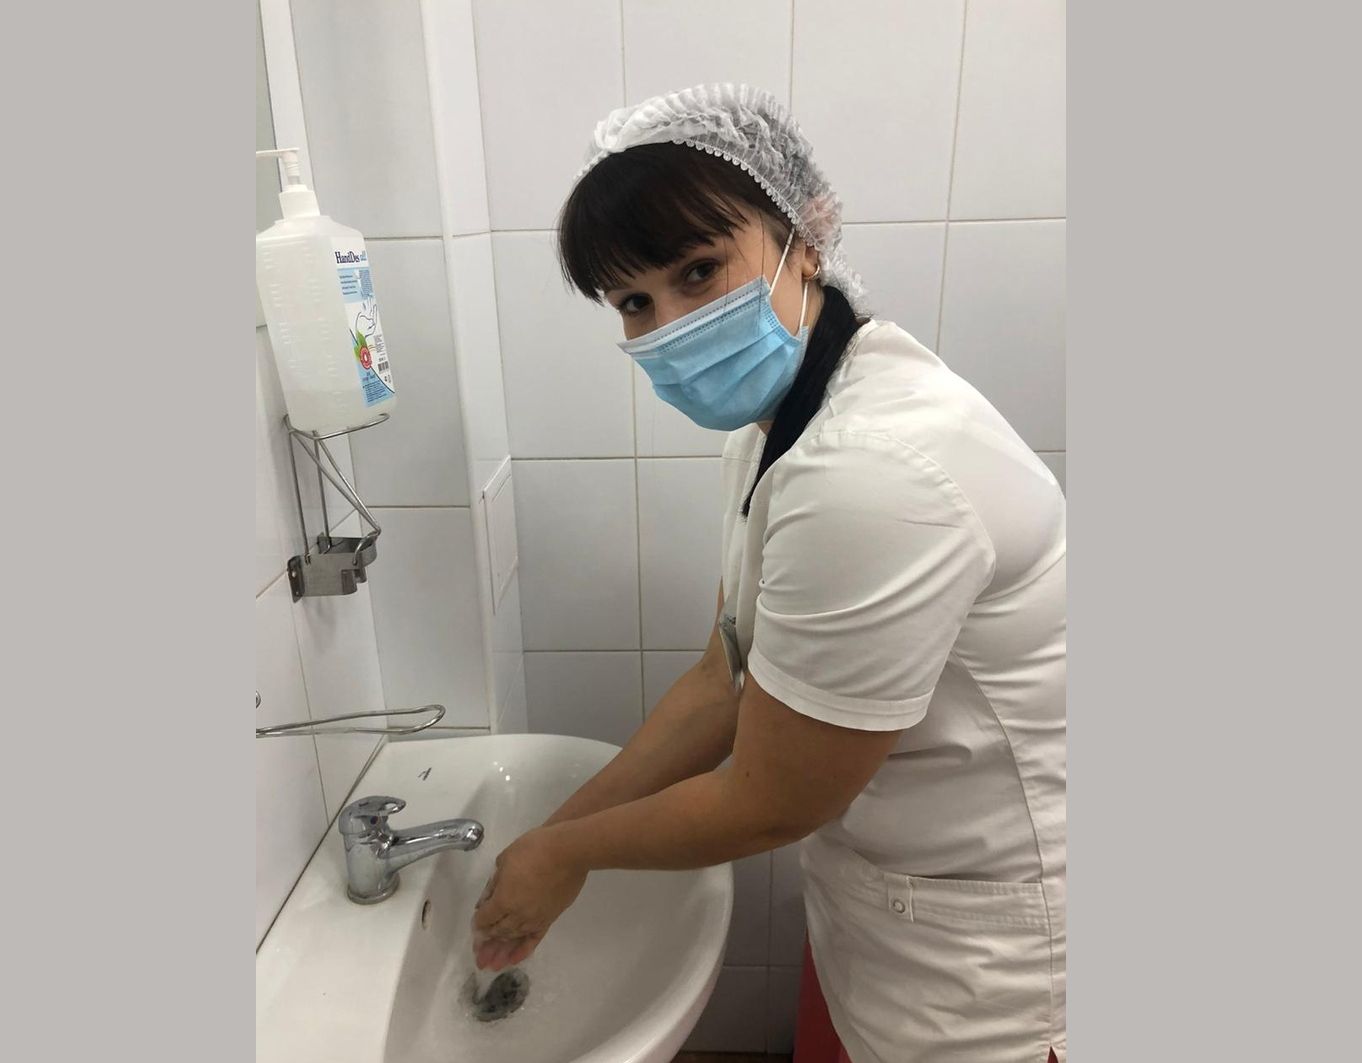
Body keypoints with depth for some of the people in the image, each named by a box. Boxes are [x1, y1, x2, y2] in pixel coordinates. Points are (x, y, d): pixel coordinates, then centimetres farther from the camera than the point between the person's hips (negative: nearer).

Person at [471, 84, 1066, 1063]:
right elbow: (729, 679, 2)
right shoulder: (774, 425, -3)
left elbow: (768, 805, -23)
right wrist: (555, 836, 3)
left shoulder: (871, 475, -34)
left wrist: (567, 853, -7)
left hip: (984, 938, -7)